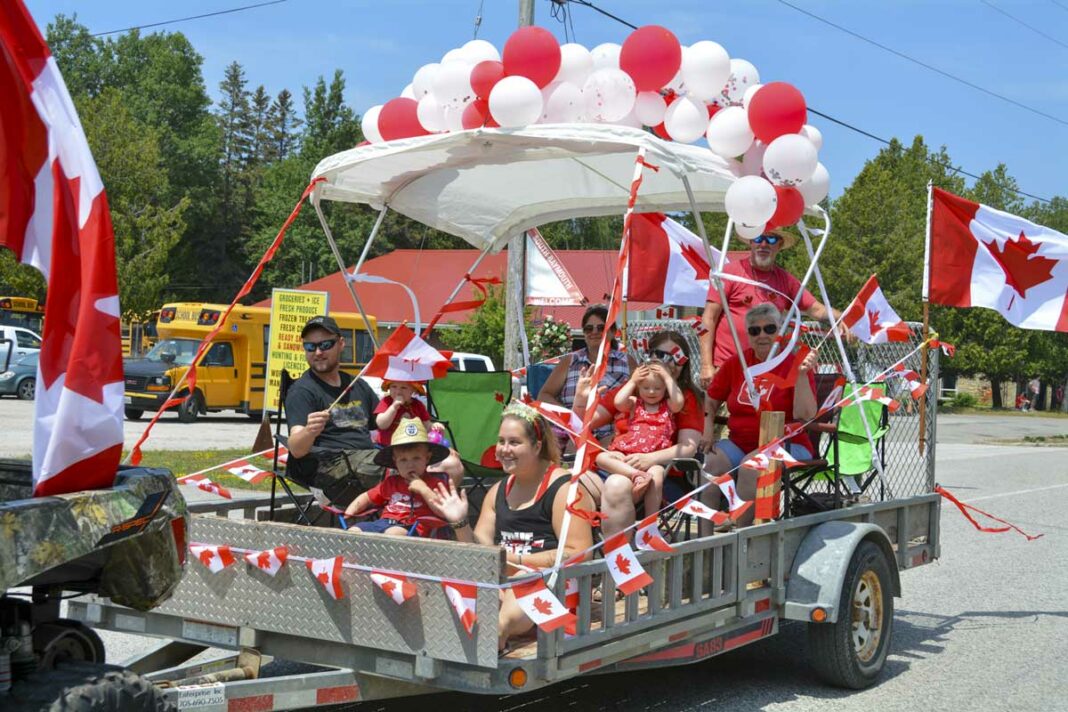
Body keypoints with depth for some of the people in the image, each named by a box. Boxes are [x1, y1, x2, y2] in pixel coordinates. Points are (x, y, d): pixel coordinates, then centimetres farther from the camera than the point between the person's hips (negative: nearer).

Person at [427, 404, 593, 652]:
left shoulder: (563, 488, -2)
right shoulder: (499, 491, 20)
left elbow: (578, 554, -10)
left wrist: (516, 560, -14)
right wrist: (460, 523, 1)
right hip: (503, 580, 5)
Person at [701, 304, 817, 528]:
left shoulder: (795, 365, -4)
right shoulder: (736, 363, 9)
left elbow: (805, 416, -14)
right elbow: (711, 400, 19)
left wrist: (802, 375, -22)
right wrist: (708, 430, 2)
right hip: (739, 443, 4)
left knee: (750, 467, -33)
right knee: (710, 463, -25)